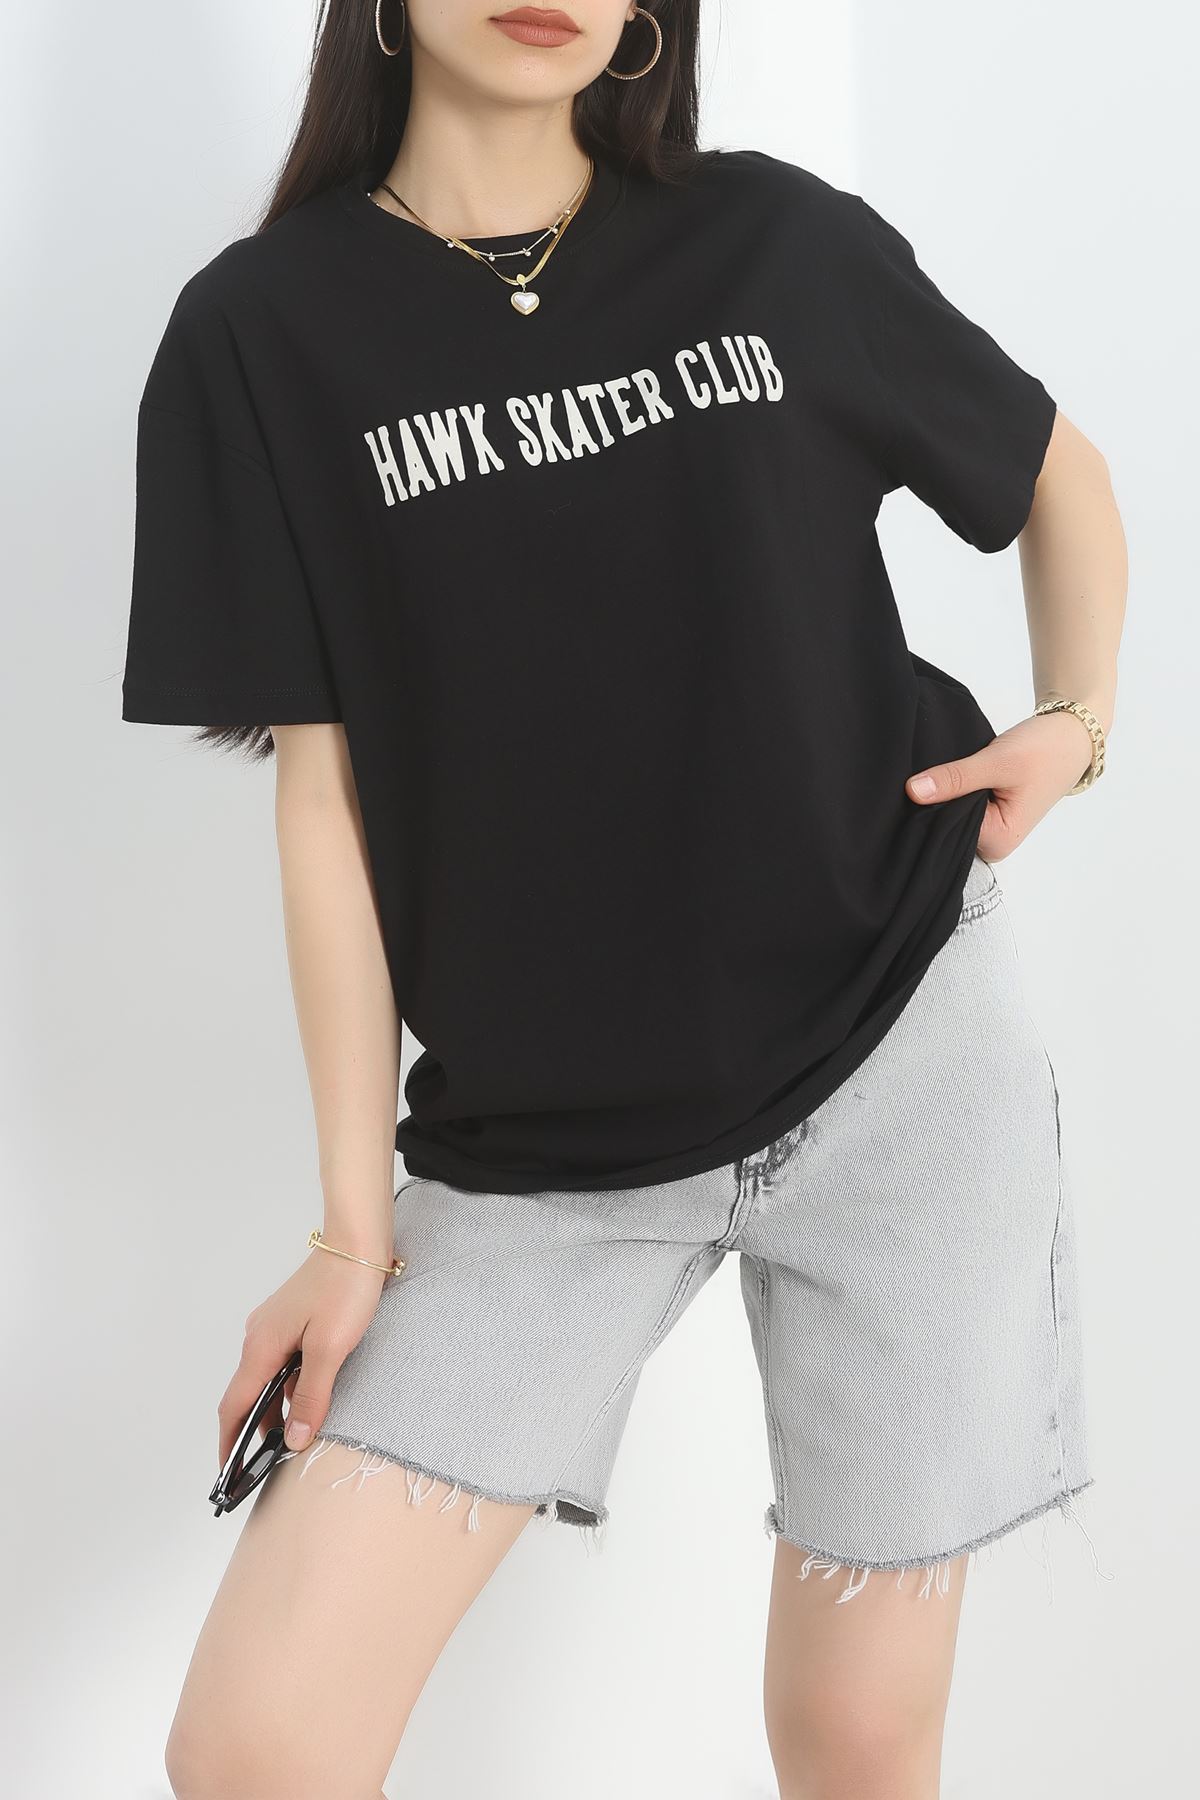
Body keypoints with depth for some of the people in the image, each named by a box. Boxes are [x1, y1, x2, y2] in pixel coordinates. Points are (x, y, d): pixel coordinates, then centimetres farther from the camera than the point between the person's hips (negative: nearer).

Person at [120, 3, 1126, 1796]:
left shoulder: (779, 243, 1)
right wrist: (357, 1223, -2)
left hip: (900, 1049, 1)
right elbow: (325, 793, -2)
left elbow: (1060, 475, 17)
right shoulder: (267, 331, -2)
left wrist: (1076, 723, 0)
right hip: (535, 1141, 0)